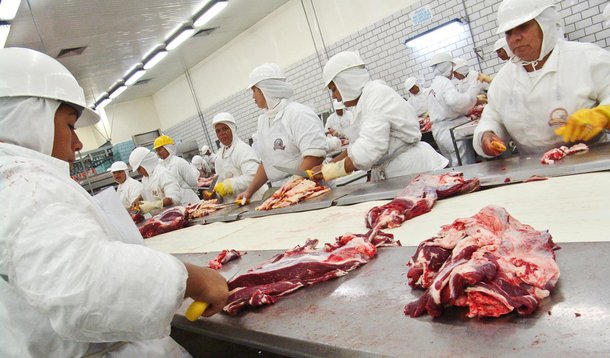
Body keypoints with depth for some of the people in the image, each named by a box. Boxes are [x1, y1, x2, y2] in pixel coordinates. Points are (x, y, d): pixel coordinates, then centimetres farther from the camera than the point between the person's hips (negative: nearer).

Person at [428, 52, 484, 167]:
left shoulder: (433, 85, 18)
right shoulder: (445, 82, -11)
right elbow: (455, 101, -30)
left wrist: (473, 102, 20)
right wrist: (473, 99, -14)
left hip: (439, 131, 9)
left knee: (454, 167, 14)